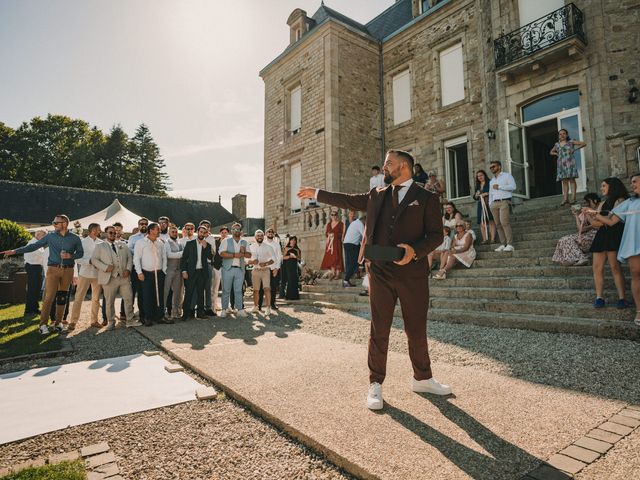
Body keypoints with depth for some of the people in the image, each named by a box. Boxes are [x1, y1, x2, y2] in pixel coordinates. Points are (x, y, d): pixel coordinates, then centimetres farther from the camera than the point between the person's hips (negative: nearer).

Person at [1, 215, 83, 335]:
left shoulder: (75, 238, 3)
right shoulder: (50, 236, 4)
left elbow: (80, 252, 9)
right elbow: (34, 246, 5)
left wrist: (70, 256, -10)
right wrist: (15, 251, 0)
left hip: (68, 270, 1)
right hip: (53, 269, 0)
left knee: (62, 298, 6)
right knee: (49, 297, -8)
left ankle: (58, 323, 17)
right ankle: (43, 324, 0)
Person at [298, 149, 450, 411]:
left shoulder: (426, 198, 3)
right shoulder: (377, 195, 14)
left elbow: (436, 234, 0)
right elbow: (348, 200, 24)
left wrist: (415, 250, -17)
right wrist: (317, 193, 28)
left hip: (413, 273, -2)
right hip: (380, 272, 2)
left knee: (417, 330, 10)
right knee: (379, 330, 5)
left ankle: (422, 379, 31)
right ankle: (375, 384, 17)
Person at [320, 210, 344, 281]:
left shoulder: (340, 224, 2)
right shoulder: (329, 224, 17)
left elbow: (342, 233, -4)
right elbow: (326, 233, 16)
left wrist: (335, 235, -14)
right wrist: (328, 234, -5)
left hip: (337, 242, -5)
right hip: (330, 242, 5)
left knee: (337, 257, -9)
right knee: (330, 257, -1)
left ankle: (338, 273, -6)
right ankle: (333, 273, 5)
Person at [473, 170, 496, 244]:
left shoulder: (490, 183, 4)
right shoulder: (478, 186, 20)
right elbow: (475, 197, 21)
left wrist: (487, 194, -14)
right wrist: (476, 195, 1)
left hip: (489, 204, -5)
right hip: (481, 205, 5)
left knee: (491, 221, -9)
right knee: (482, 223, 0)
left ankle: (492, 238, -11)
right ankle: (485, 239, 1)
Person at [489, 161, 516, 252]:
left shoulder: (507, 176, 8)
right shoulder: (491, 181, 27)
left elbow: (513, 186, -7)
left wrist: (499, 187, -9)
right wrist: (490, 204, 13)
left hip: (504, 202, -6)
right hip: (494, 203, 6)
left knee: (504, 222, -19)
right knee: (498, 224, -2)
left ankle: (510, 245, -20)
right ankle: (502, 245, -2)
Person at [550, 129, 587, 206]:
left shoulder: (571, 142, 5)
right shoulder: (557, 144, 16)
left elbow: (584, 144, 4)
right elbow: (551, 152, 31)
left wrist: (574, 149, -3)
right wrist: (556, 154, 12)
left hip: (570, 163, -4)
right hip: (561, 164, 4)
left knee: (571, 179, -7)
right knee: (564, 181, 1)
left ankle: (573, 197, -10)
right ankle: (565, 198, -2)